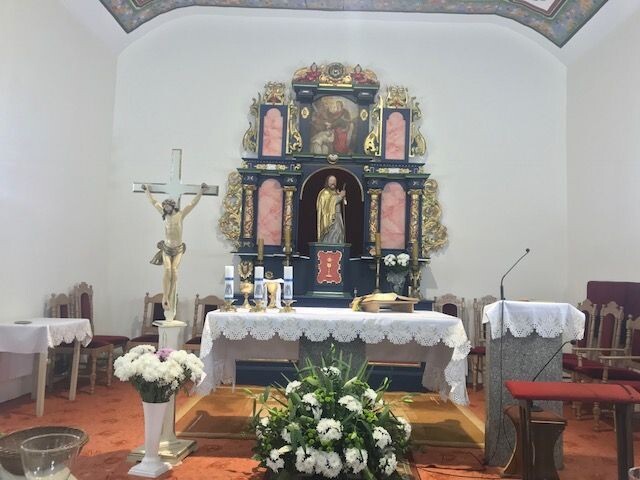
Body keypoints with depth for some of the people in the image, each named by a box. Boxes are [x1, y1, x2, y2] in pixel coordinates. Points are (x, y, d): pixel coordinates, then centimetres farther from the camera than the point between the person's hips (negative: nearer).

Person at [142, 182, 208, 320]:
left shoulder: (181, 214, -4)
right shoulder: (164, 214, 4)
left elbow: (193, 203, -6)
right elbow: (153, 202, 15)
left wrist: (201, 191, -11)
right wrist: (147, 190, 23)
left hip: (178, 249, -1)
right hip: (166, 248, 1)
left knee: (174, 271, -14)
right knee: (167, 271, -15)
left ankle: (170, 299, -12)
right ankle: (165, 298, -15)